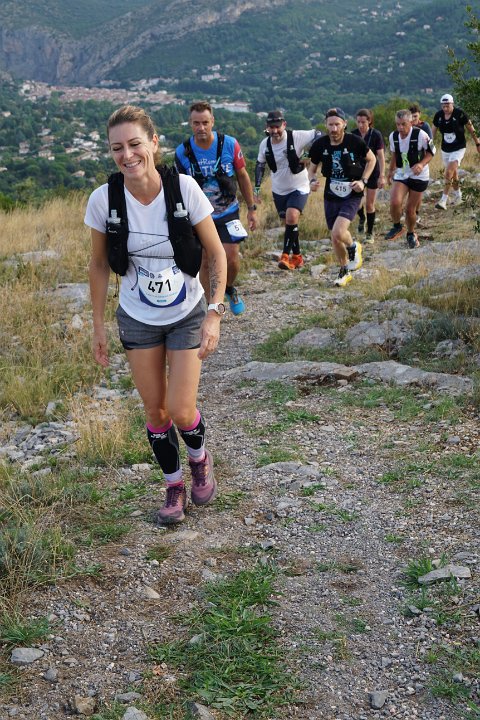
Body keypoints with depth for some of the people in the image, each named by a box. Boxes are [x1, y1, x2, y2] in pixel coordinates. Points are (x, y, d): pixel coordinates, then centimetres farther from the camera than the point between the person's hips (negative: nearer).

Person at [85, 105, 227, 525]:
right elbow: (99, 265, -2)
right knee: (156, 411, 9)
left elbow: (216, 254, -11)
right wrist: (98, 326, 2)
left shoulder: (184, 189, -21)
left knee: (181, 412, -2)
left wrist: (215, 313, -18)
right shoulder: (104, 199, -16)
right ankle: (174, 486, 32)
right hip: (137, 320, 2)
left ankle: (200, 459, 33)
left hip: (187, 316, -1)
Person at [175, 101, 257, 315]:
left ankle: (230, 289, 24)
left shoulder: (229, 144, -14)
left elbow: (242, 176, -1)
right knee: (205, 263, 3)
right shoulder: (182, 152, -12)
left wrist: (251, 208, 2)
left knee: (231, 259, -9)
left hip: (227, 213, 0)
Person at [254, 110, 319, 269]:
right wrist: (256, 189, 8)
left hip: (299, 188, -5)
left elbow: (318, 135, -12)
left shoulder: (297, 137, -19)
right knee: (288, 223, 12)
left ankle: (286, 255, -17)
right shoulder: (265, 144, -5)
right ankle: (297, 257, 27)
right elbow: (260, 165, 10)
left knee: (292, 217, -25)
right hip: (279, 190, 5)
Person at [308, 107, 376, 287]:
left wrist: (363, 181, -8)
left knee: (338, 232, -23)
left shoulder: (354, 141, -13)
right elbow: (312, 168, 8)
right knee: (335, 239, 10)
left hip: (352, 195, -4)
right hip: (331, 196, 4)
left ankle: (353, 247, 11)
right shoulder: (320, 144, -6)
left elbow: (371, 159, 4)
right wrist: (312, 181, -14)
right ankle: (345, 271, 34)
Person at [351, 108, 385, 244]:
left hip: (372, 172, -2)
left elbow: (381, 156, -11)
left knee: (369, 204, 1)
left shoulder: (376, 135, -13)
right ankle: (362, 218, 29)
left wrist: (382, 176, -15)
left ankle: (370, 233, 14)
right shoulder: (353, 134, -6)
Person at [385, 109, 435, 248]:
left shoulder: (421, 135, -19)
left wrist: (421, 164, -25)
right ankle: (397, 227, 6)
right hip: (401, 174, 3)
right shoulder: (393, 136, -4)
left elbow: (431, 152, -7)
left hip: (419, 176, -3)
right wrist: (390, 171, 24)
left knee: (410, 209, 4)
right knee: (395, 202, -22)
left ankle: (411, 234, 32)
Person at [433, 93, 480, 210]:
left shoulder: (460, 114, -15)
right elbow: (433, 132, 8)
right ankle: (458, 196, 35)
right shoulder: (438, 115, -4)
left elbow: (471, 129, -5)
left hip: (458, 149, -5)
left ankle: (443, 200, -19)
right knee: (453, 174, 14)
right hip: (445, 150, 5)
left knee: (449, 173, -17)